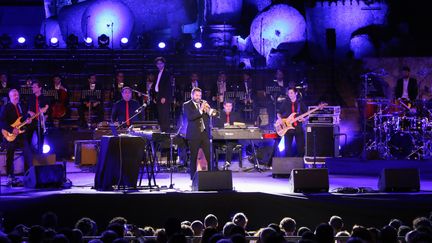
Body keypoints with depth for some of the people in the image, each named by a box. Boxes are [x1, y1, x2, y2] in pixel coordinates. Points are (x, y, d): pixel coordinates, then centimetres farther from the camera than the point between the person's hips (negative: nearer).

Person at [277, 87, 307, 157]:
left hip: (298, 128, -1)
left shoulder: (300, 103, 4)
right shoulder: (285, 103, 7)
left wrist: (304, 119, -13)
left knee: (301, 147, -2)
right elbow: (279, 113, 14)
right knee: (287, 148, -1)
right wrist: (280, 119, -6)